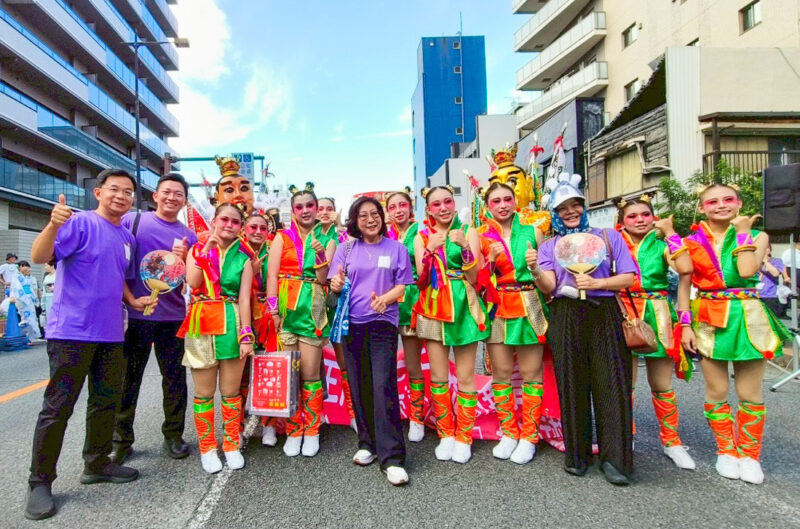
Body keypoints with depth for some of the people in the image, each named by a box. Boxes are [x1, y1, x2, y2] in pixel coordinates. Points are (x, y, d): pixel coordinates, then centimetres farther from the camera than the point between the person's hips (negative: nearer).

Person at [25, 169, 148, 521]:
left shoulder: (127, 238, 13)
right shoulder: (80, 222, -8)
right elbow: (39, 257, -21)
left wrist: (133, 300, 8)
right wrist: (53, 225, -39)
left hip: (110, 334, 7)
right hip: (71, 332, -7)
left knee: (106, 402, 15)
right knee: (57, 408, 0)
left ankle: (97, 464, 30)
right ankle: (39, 482, 13)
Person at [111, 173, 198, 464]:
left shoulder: (189, 236, 9)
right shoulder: (132, 220, 2)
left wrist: (184, 259, -11)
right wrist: (130, 298, -10)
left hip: (173, 317, 2)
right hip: (136, 314, -2)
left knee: (175, 378, 8)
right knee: (128, 378, 8)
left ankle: (173, 436, 23)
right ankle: (121, 440, 22)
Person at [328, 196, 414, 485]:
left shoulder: (396, 248, 6)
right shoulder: (346, 248, 10)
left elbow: (401, 286, 3)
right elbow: (336, 283, 8)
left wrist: (384, 299, -18)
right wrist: (336, 284, -17)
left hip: (382, 323, -2)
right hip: (351, 323, 3)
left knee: (383, 387, -11)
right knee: (359, 386, 8)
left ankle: (392, 458, -6)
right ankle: (367, 444, 25)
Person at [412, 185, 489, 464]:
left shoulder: (468, 232, 0)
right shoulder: (421, 237, 6)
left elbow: (473, 277, -5)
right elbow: (422, 281, -2)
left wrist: (465, 247, -19)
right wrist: (430, 249, -17)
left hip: (464, 308, -2)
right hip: (434, 309, 2)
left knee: (465, 377, 3)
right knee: (438, 376, 7)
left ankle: (463, 437, 18)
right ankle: (445, 434, 23)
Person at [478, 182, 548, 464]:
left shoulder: (532, 232, 5)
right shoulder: (481, 236, 6)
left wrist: (538, 264, -12)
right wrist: (491, 259, -13)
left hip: (530, 308, -1)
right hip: (497, 309, 1)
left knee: (531, 372, 2)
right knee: (500, 372, 6)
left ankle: (529, 437, 17)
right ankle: (508, 433, 22)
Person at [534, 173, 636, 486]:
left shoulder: (608, 237, 11)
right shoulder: (548, 246, 12)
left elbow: (629, 276, 5)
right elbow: (549, 287, -2)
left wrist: (597, 283, -11)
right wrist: (534, 270, -23)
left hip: (605, 317, 0)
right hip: (566, 319, 1)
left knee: (611, 385, -3)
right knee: (572, 386, 3)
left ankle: (613, 458, 8)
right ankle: (576, 454, 17)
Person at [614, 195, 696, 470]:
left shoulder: (662, 245, 5)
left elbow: (685, 269, -16)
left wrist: (670, 231, -11)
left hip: (657, 318, 1)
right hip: (624, 316, 0)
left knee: (662, 385, 7)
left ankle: (671, 441, 23)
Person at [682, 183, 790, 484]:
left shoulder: (757, 236, 3)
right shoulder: (692, 242, 3)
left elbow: (747, 270, -17)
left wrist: (742, 232, -8)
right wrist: (686, 326, -3)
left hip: (748, 318, 0)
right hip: (709, 320, 0)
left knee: (749, 393, 6)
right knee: (716, 392, 6)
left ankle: (749, 455, 23)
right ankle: (726, 451, 24)